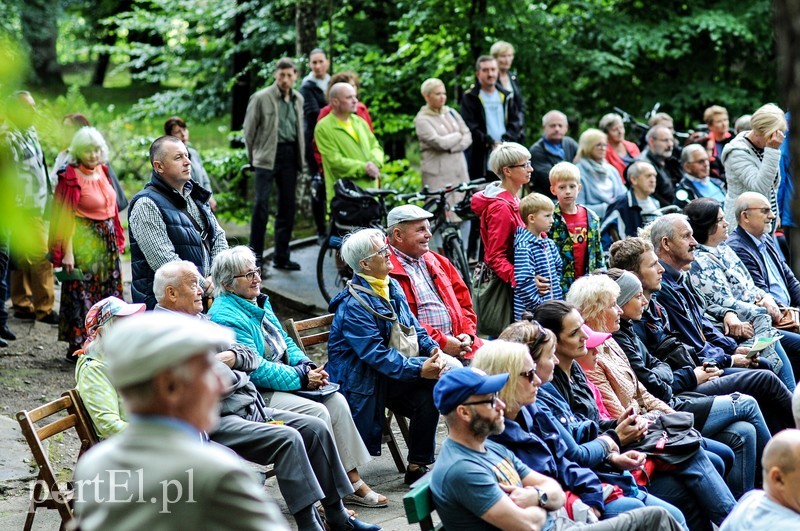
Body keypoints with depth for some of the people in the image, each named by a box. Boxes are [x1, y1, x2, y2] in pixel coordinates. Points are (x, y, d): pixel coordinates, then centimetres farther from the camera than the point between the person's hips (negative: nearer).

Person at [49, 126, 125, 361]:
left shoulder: (102, 171, 7)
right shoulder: (71, 178, -13)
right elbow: (65, 218, -16)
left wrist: (117, 240, 12)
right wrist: (67, 252, -19)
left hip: (107, 242, 7)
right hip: (83, 242, -7)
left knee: (108, 291, 11)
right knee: (82, 293, -3)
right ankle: (77, 348, 4)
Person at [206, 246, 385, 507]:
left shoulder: (260, 302, 14)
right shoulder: (226, 317, -17)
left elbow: (285, 341, 21)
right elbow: (255, 370, -22)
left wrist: (307, 366, 0)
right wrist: (302, 378, -17)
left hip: (283, 380, 9)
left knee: (336, 400, -9)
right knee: (317, 412, -23)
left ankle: (353, 481, -6)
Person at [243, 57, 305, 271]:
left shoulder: (298, 99, 12)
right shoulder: (261, 98, -4)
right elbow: (249, 130, 1)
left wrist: (301, 159, 14)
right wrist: (253, 156, 4)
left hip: (290, 156, 5)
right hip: (268, 156, -5)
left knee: (288, 206, 7)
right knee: (262, 204, -11)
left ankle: (282, 256, 15)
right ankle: (255, 255, -3)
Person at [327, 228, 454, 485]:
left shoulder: (391, 287, 8)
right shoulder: (354, 305, -19)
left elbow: (413, 326, 14)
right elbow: (377, 354, -24)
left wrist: (432, 348, -7)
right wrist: (418, 369, -30)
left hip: (393, 371, 7)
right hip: (361, 379, -7)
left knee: (429, 391, -17)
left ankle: (418, 466, -8)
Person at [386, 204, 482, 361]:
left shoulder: (438, 262, 21)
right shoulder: (387, 270, -6)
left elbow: (463, 301, 23)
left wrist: (468, 333, 4)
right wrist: (441, 341, -14)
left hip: (458, 342, 8)